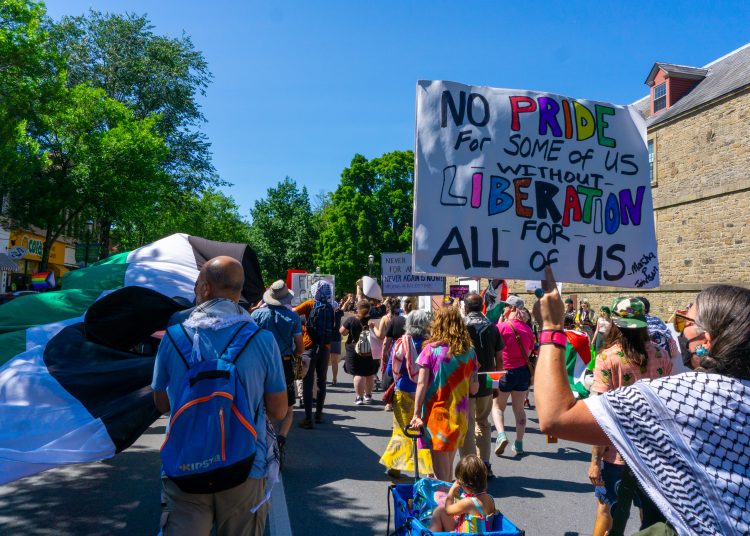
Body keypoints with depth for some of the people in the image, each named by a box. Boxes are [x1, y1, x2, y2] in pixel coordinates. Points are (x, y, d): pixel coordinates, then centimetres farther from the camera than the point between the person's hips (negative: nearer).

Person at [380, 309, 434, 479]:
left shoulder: (400, 343, -5)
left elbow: (390, 371, 0)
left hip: (403, 393, 3)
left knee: (401, 430, 16)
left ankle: (394, 466, 23)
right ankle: (429, 468, 14)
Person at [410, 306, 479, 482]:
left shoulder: (430, 350, -9)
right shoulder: (469, 352, 0)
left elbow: (422, 384, -13)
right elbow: (474, 389, 3)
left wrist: (417, 413, -10)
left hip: (436, 413, -4)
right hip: (460, 415, 4)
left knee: (441, 466, 4)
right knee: (449, 462, 21)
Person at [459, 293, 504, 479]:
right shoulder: (492, 328, 2)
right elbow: (499, 357, 4)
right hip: (486, 384, 4)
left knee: (466, 425, 5)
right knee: (483, 422, 20)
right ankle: (485, 464, 23)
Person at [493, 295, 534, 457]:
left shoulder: (501, 326, -15)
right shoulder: (527, 328, 1)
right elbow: (528, 352, 12)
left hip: (506, 371, -4)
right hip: (523, 371, 4)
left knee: (498, 407, 11)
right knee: (519, 408, 14)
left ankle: (501, 435, -10)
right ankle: (519, 444, 18)